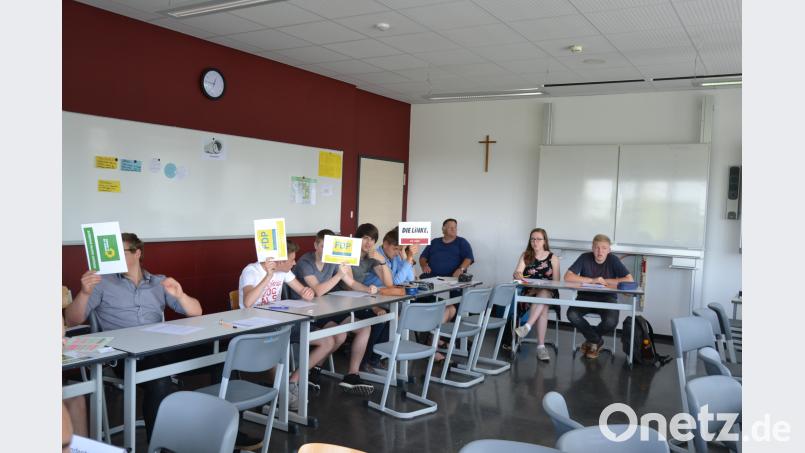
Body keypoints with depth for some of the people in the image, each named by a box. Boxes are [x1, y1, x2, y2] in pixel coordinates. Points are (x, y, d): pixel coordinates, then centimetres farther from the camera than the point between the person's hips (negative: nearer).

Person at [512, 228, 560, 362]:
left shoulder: (553, 258, 7)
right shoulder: (525, 256, 9)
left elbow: (556, 281, 1)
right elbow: (517, 273, -5)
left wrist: (539, 288, -14)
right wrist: (518, 275, -32)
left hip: (548, 292, 0)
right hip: (529, 292, 0)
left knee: (543, 295, -37)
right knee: (543, 308, -32)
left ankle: (527, 326, -47)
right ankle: (541, 345, -37)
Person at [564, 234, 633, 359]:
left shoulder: (613, 260, -7)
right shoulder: (585, 258, -7)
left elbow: (630, 280, -14)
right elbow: (568, 277, -15)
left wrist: (606, 281, -15)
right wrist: (592, 280, -21)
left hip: (607, 298, -1)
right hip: (586, 297, 1)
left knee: (611, 321, -31)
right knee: (572, 314, -29)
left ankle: (591, 340, 6)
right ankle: (597, 340, 0)